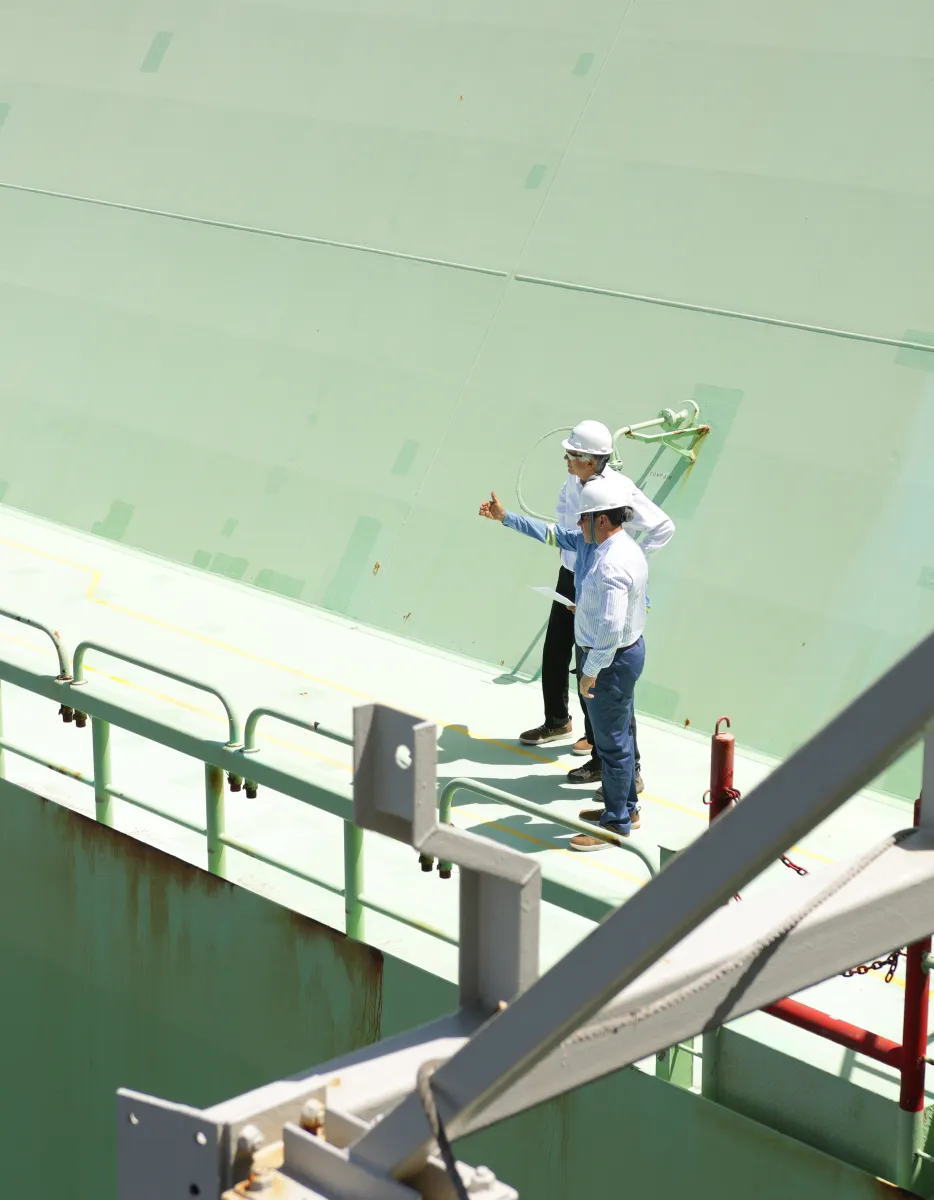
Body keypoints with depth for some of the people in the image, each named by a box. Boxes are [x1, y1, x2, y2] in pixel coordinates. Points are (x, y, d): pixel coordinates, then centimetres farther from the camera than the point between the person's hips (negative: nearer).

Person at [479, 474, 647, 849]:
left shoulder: (612, 565, -29)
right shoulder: (594, 542, 3)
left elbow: (610, 627, -35)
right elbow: (553, 535, 16)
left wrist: (590, 672, -27)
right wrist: (506, 517, 17)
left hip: (610, 660, -10)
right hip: (621, 652, 10)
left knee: (612, 741, 2)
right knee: (617, 734, 22)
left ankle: (616, 824, 14)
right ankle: (625, 808, 36)